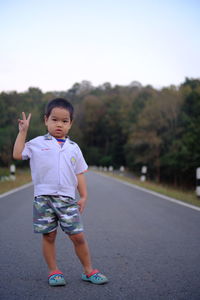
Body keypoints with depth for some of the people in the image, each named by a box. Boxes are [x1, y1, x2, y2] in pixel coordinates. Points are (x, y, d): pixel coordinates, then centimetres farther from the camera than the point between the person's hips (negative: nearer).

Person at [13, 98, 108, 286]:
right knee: (49, 236, 6)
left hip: (68, 199, 2)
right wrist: (22, 131, -2)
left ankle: (88, 270, 17)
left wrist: (83, 197, 6)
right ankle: (53, 271, 21)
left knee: (78, 236, 2)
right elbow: (17, 154, -5)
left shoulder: (73, 148, 11)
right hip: (43, 198, -1)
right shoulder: (37, 143, 5)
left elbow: (79, 174, 13)